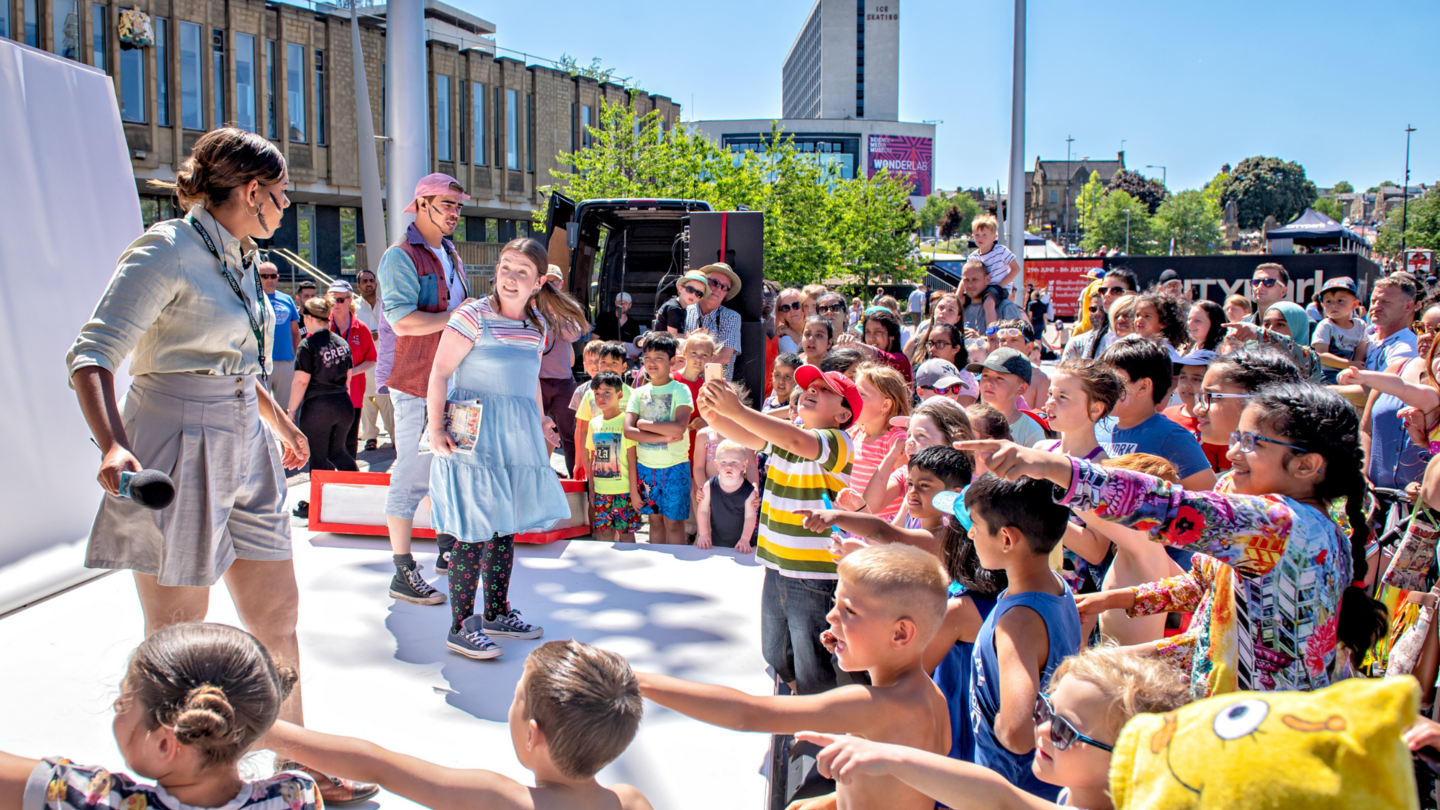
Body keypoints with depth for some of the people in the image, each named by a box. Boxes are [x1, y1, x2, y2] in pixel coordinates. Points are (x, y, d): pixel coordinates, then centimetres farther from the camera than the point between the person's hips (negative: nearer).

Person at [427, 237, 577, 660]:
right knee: (473, 530, -6)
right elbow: (440, 373, -11)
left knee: (506, 526, 12)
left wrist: (540, 424, 21)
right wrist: (436, 428, -18)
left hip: (517, 435, 7)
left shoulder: (538, 324, 10)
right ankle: (461, 625, 3)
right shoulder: (473, 316, -10)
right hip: (473, 432, -7)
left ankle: (496, 613, 25)